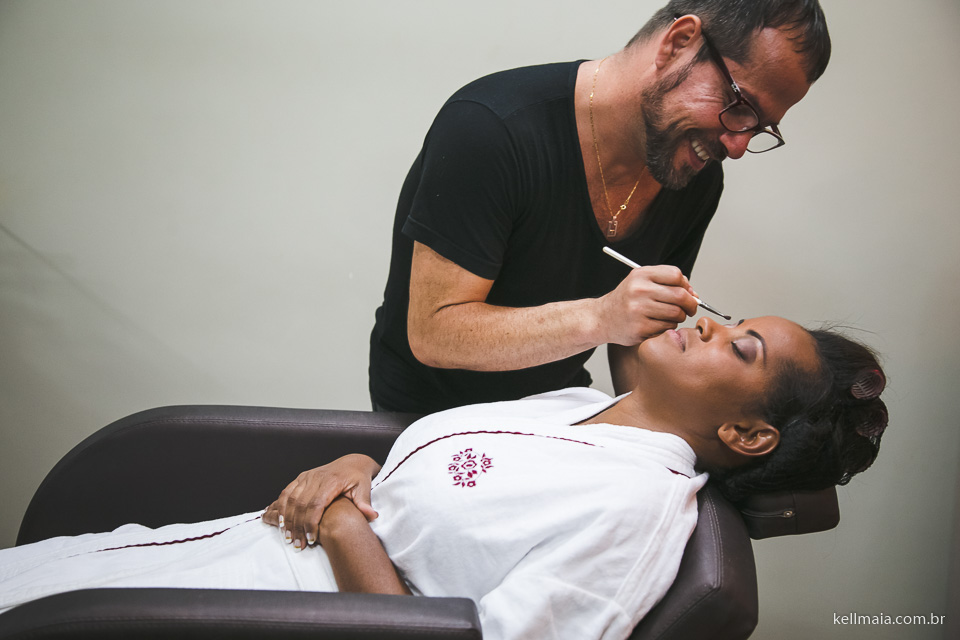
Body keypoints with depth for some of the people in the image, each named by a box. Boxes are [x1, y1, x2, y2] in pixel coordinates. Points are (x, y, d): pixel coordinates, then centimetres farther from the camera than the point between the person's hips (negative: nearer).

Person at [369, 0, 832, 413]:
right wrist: (601, 318, -33)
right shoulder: (490, 128, -23)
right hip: (428, 414, -3)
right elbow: (432, 333, -23)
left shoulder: (698, 178, -4)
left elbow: (635, 343, 1)